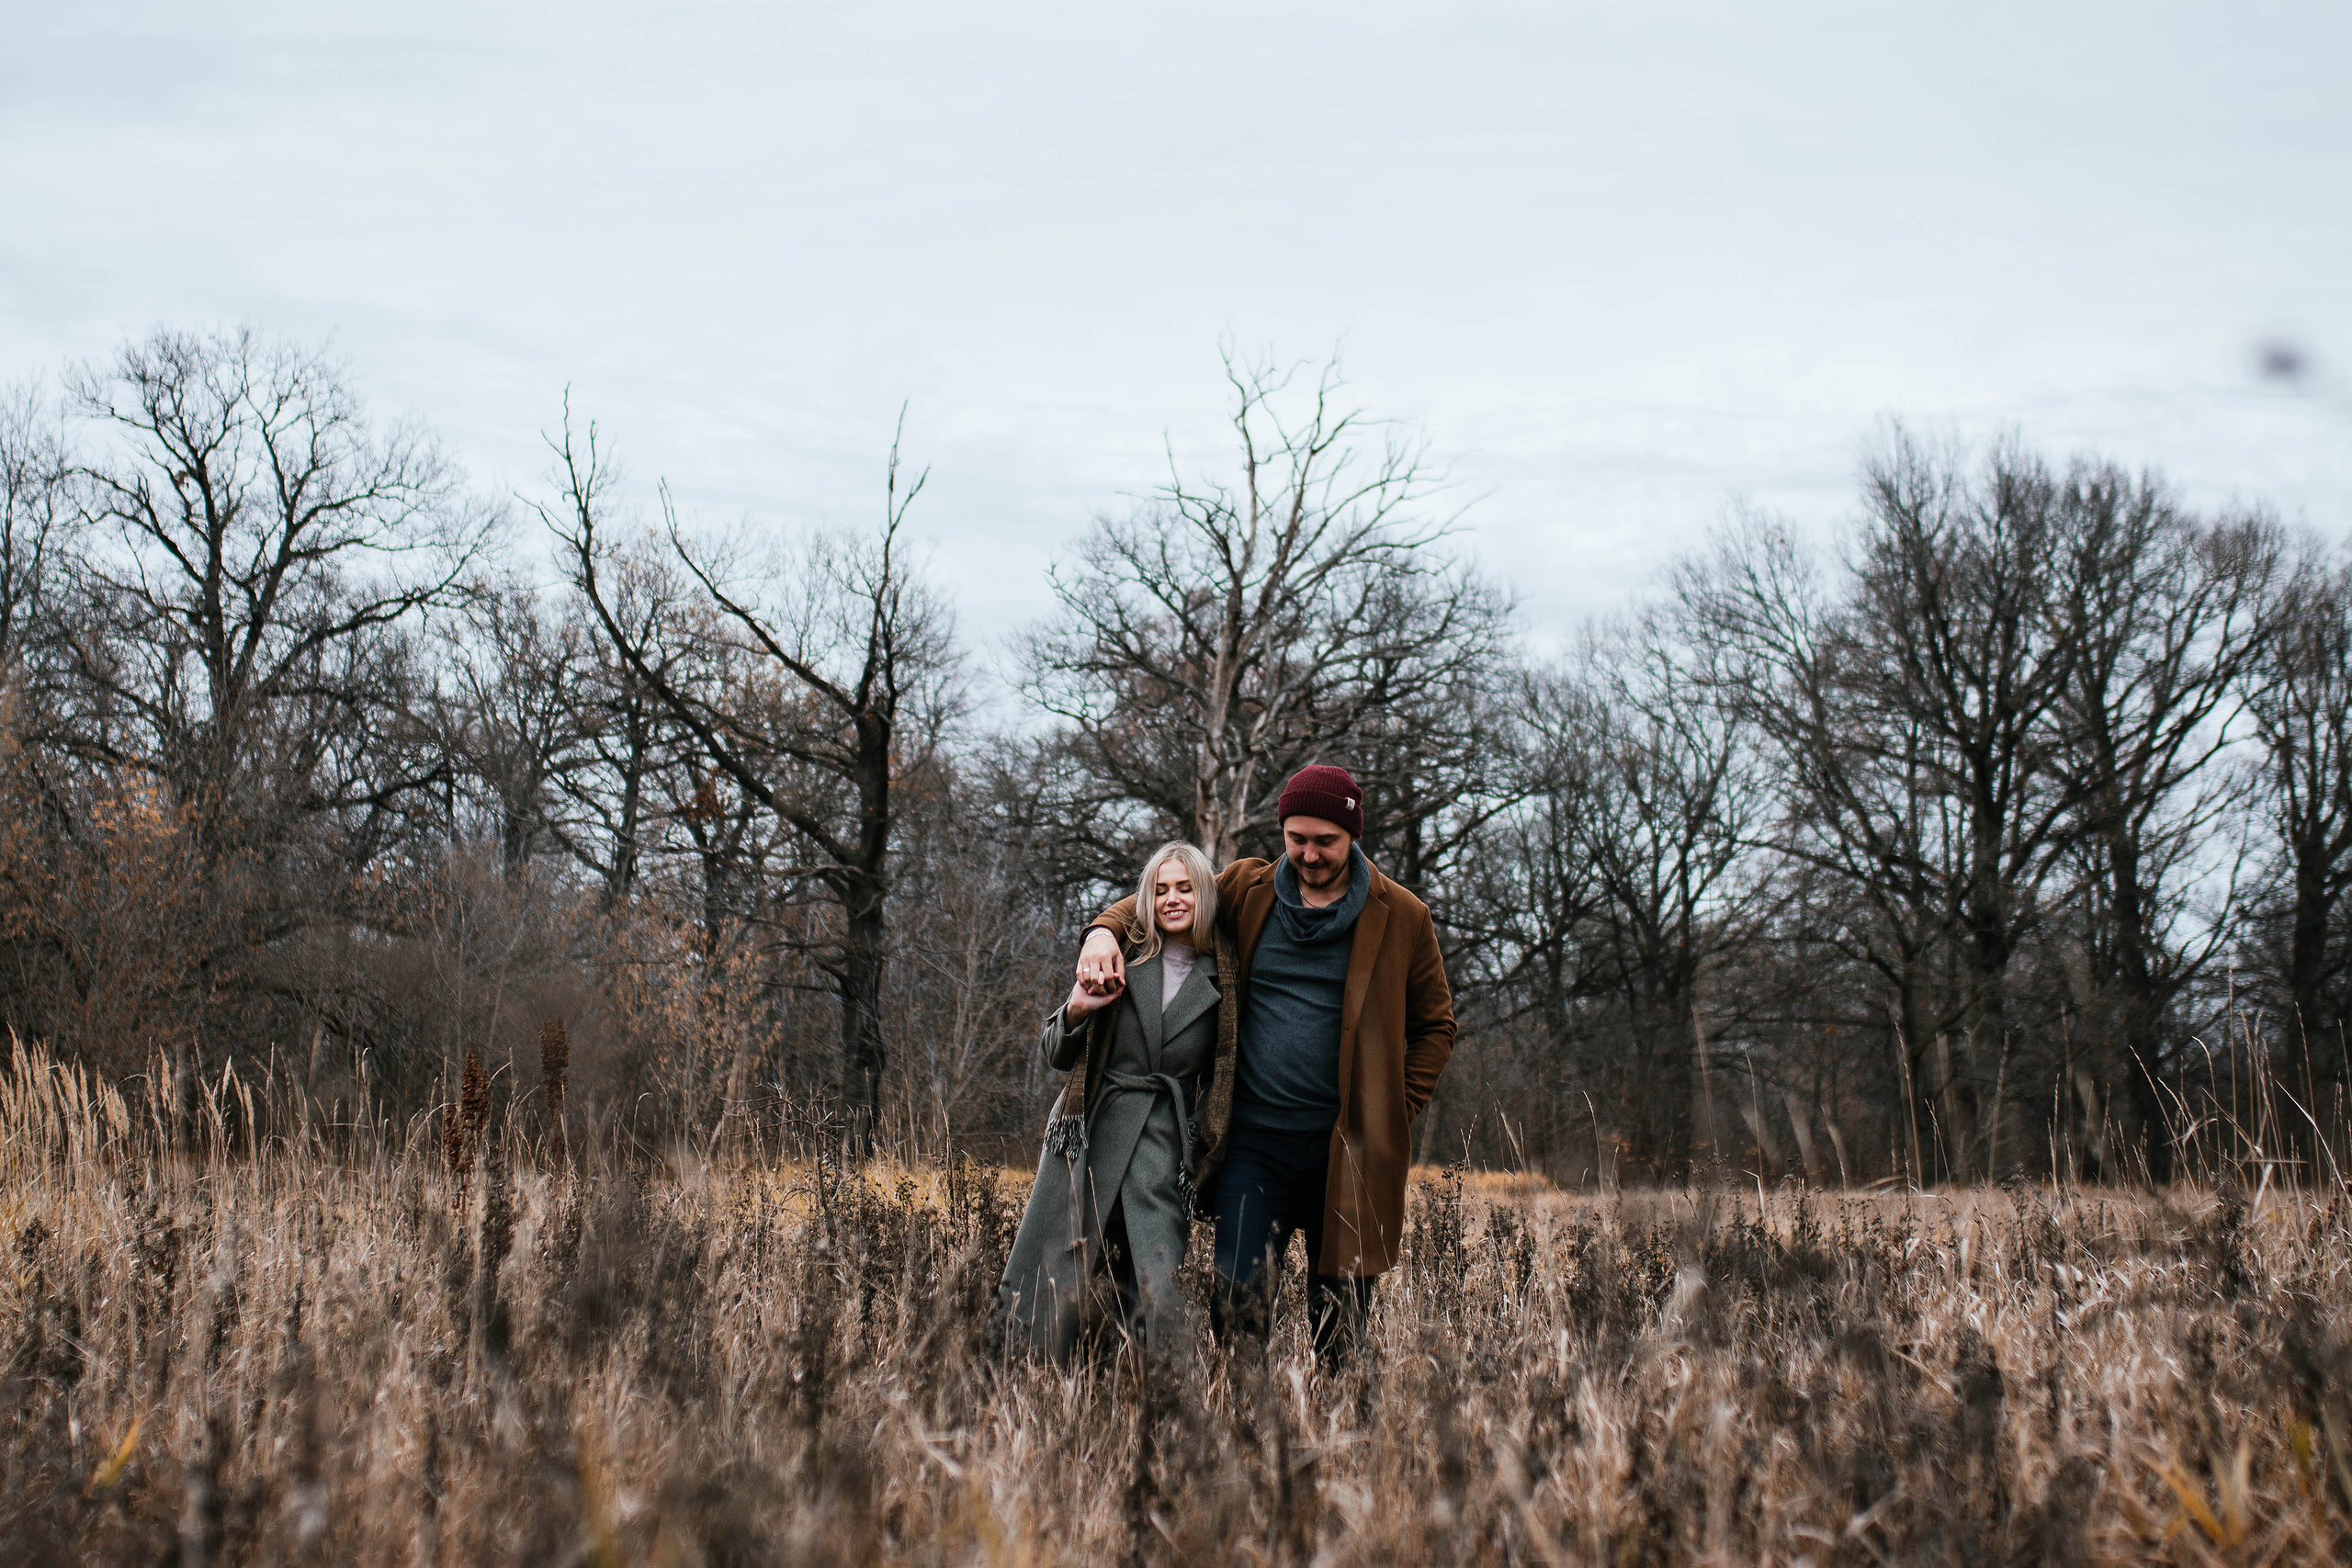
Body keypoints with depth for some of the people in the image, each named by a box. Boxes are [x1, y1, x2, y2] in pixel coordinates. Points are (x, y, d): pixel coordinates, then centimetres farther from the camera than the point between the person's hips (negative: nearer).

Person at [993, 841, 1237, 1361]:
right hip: (1086, 1139, 1)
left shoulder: (1222, 982, 7)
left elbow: (1222, 1083, 15)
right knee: (1041, 1295, -7)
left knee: (1158, 1302, -14)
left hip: (1163, 1157, -1)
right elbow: (1058, 1057, 11)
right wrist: (1077, 1009, -8)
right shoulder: (1122, 959, 9)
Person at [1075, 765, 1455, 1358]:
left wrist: (1395, 1113, 1)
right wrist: (1104, 931, -5)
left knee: (1340, 1324, 2)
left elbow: (1434, 1024, 13)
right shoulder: (1247, 890, 6)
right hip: (1255, 1140, 1)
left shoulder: (1401, 917, 4)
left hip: (1348, 1147, -1)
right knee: (1238, 1303, -10)